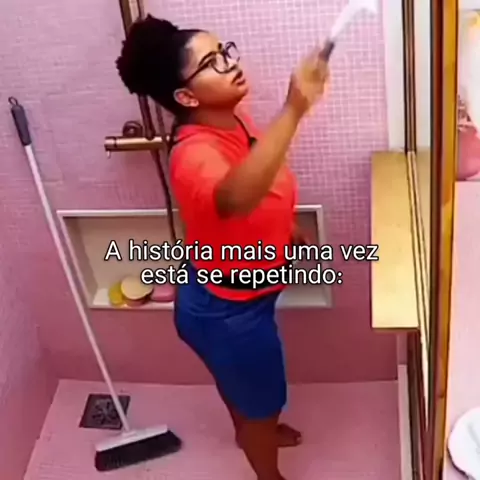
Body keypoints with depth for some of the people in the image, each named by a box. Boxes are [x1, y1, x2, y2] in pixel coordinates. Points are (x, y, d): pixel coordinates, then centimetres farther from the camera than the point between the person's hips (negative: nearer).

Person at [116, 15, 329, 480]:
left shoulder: (233, 119, -7)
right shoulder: (194, 153, -36)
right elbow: (235, 198, -60)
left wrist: (288, 229, 21)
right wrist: (293, 109, -64)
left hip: (237, 295, 8)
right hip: (225, 310, -8)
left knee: (238, 378, 36)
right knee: (263, 401, 18)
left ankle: (251, 430, 66)